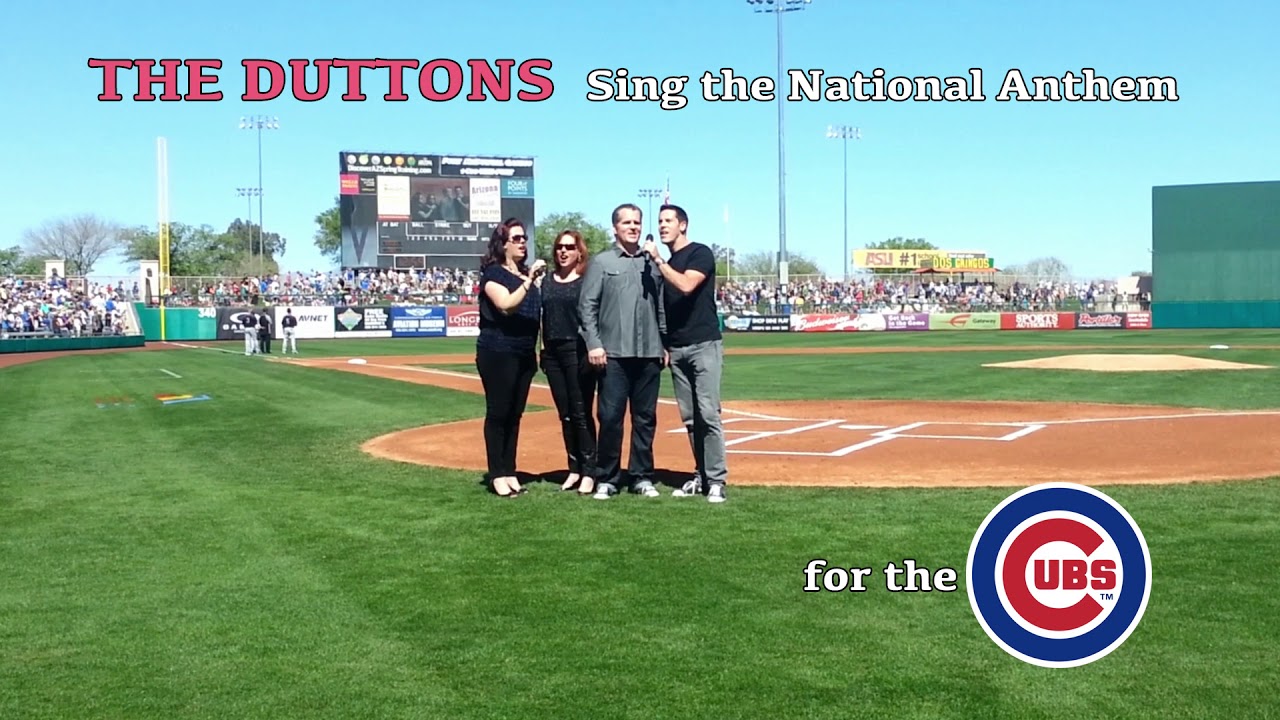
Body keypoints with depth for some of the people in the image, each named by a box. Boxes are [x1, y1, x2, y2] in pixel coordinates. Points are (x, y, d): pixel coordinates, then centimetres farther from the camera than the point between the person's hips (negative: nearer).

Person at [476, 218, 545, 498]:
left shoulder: (528, 273, 16)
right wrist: (529, 281, -27)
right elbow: (506, 305, -23)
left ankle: (510, 472, 15)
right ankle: (497, 475, 1)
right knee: (498, 413, -4)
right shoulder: (493, 272, -5)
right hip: (497, 352, -7)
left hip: (525, 355, 7)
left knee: (515, 415, 9)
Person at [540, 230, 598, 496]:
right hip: (553, 353, 5)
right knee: (565, 414, 9)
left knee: (581, 413, -4)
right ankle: (574, 469, 17)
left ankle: (588, 471, 1)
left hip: (579, 351, -5)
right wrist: (543, 350, 10)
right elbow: (543, 318, 15)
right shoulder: (547, 281, 13)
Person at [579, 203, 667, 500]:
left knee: (645, 418, 7)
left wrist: (666, 344, 10)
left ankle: (642, 477, 16)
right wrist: (593, 344, -10)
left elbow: (662, 308, 16)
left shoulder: (652, 263, 14)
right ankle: (606, 479, 6)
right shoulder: (601, 262, 5)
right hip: (614, 354, -3)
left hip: (649, 354, 3)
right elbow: (587, 307, -1)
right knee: (610, 417, -3)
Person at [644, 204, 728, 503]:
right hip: (677, 349, 7)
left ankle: (716, 480, -7)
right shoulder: (667, 264, 17)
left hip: (704, 345, -7)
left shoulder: (700, 253, -4)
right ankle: (701, 476, 15)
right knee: (690, 418, 8)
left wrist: (657, 259, -16)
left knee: (708, 414, -11)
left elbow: (686, 285, -22)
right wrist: (664, 346, 12)